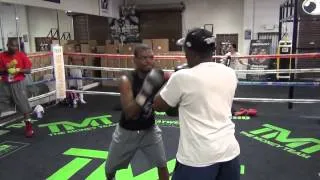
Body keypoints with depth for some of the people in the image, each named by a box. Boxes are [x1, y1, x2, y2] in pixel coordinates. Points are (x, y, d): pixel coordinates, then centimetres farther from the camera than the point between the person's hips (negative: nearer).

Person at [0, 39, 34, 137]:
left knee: (24, 106, -2)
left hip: (18, 84, -2)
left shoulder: (21, 55, -4)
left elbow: (29, 70, -3)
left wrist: (19, 70, -19)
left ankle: (28, 127, 10)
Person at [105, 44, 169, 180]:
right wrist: (145, 92, -49)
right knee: (110, 168, 18)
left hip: (149, 129, 2)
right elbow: (129, 113, -35)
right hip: (127, 131, -1)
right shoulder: (126, 80, -26)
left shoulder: (157, 75, -16)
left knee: (162, 165, 2)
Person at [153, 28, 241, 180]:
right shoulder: (230, 73, 2)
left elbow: (158, 105, 0)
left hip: (199, 157, -5)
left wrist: (172, 81, 14)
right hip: (229, 151, 6)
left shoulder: (182, 77, -15)